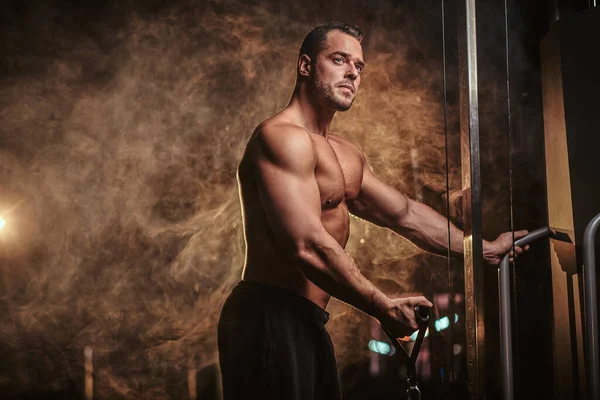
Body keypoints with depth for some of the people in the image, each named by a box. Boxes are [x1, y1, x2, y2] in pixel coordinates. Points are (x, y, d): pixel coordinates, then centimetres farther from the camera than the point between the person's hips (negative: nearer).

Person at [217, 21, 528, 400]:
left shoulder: (346, 155, 19)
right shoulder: (284, 137, -13)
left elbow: (405, 214, 23)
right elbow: (308, 246, -21)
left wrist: (486, 249, 21)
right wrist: (384, 306, -14)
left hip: (306, 323, 10)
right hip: (271, 318, -10)